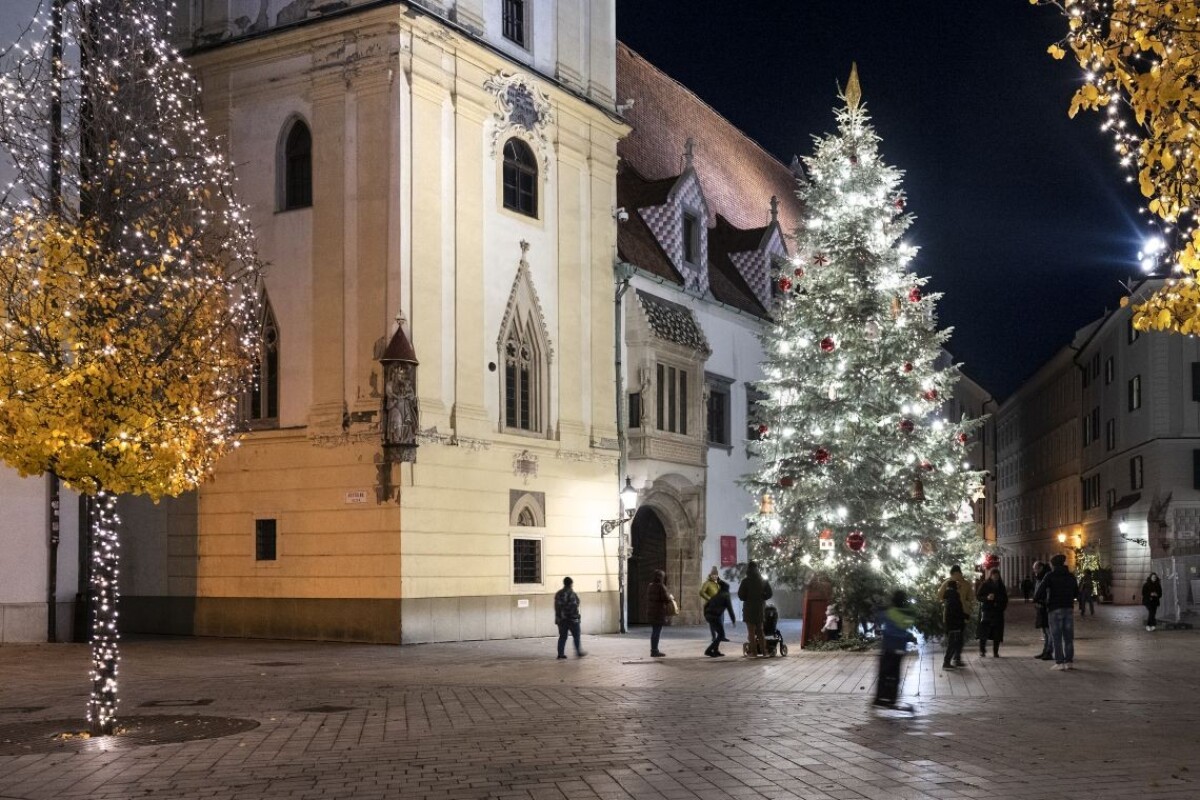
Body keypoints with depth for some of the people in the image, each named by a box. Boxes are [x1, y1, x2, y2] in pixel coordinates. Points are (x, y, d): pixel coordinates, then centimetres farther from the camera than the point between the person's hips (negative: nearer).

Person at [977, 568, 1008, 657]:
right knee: (984, 633, -8)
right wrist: (987, 598, -19)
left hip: (998, 612, 4)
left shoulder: (1001, 586, 14)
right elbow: (979, 597, -1)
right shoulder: (984, 585, 1)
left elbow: (1005, 598, 21)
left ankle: (995, 652, 7)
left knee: (997, 634, 0)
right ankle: (982, 651, 1)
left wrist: (1003, 606, 6)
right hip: (986, 611, -4)